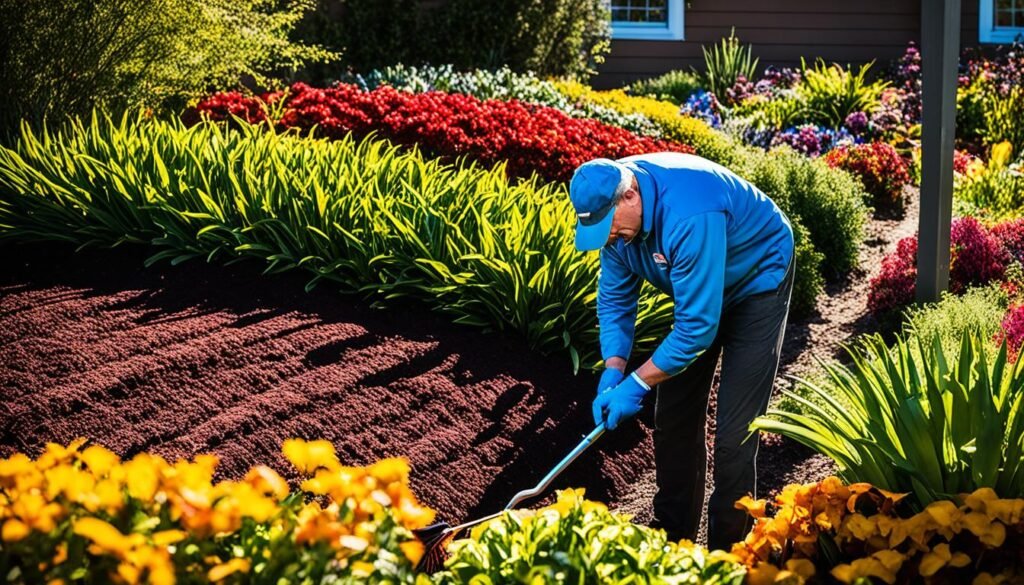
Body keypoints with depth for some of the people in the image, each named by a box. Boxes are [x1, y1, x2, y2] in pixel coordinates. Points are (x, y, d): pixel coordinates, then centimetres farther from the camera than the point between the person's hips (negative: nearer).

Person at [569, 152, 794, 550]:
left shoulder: (689, 216, -41)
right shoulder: (611, 206, -16)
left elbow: (698, 324, -37)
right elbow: (614, 296, -6)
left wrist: (637, 384, -30)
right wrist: (612, 372, -18)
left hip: (756, 282, -8)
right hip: (697, 287, 8)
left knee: (733, 433, -13)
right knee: (673, 419, 8)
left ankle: (726, 551, -2)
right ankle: (674, 538, 22)